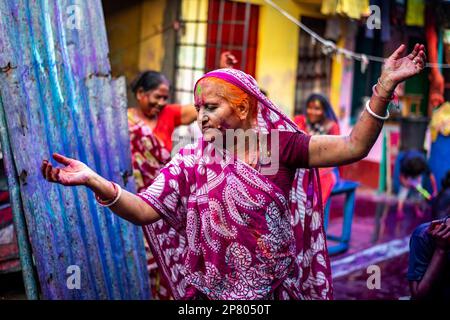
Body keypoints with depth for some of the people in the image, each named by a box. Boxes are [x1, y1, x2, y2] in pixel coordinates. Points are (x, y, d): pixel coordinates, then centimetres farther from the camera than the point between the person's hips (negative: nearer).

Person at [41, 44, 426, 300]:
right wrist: (94, 181, -28)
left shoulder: (279, 145, -7)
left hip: (277, 289, -1)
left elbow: (353, 147, -14)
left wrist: (384, 88, -25)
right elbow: (144, 210, -12)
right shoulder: (192, 160, -3)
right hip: (211, 290, 1)